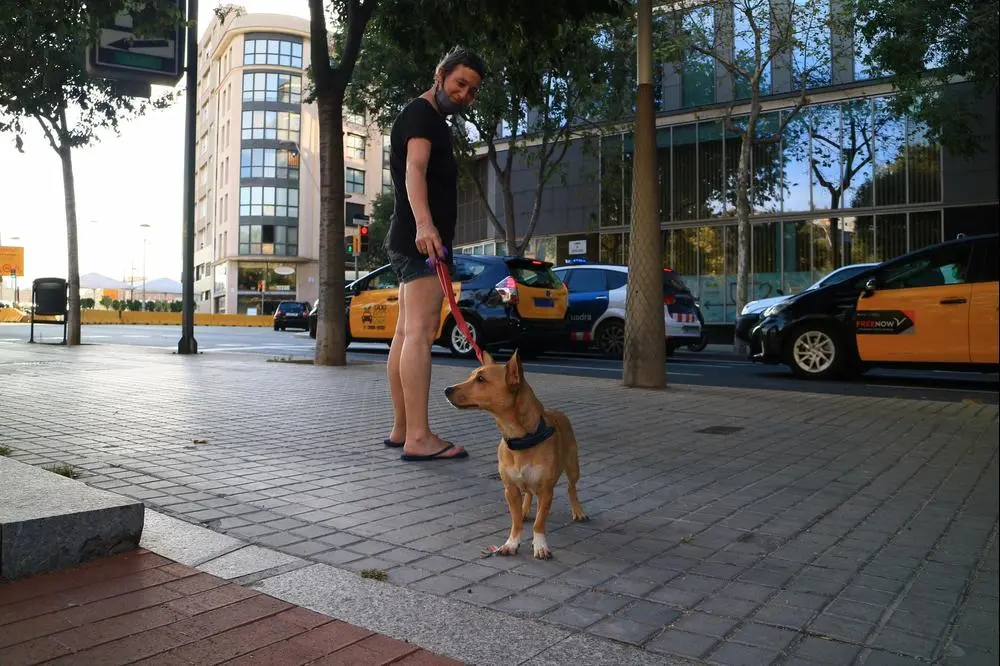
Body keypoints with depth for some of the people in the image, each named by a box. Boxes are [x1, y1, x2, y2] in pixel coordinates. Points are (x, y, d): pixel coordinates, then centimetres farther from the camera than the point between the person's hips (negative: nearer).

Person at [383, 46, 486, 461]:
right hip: (420, 238, -11)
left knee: (406, 334, 8)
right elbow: (415, 169, -24)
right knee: (420, 333, -17)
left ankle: (402, 429, 14)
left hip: (417, 240, 11)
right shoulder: (421, 114, -6)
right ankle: (418, 438, -21)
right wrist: (424, 224, -40)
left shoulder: (433, 120, 27)